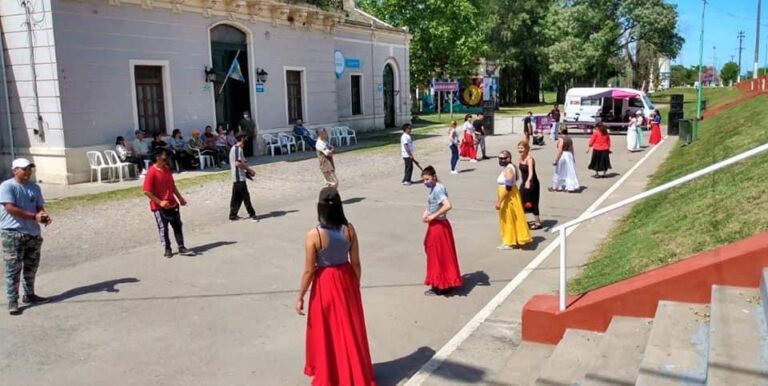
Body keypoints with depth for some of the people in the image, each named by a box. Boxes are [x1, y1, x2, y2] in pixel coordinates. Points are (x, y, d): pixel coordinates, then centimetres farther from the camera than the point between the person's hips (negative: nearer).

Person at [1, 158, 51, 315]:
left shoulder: (35, 187, 10)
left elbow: (40, 207, 10)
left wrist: (44, 216, -13)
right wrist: (34, 216, -21)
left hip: (33, 233, 6)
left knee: (31, 267, 15)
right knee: (13, 268, -3)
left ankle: (29, 295, 29)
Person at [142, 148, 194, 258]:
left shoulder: (167, 169, 6)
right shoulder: (152, 172, -16)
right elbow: (146, 191, -18)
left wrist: (180, 197, 13)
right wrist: (160, 202, -21)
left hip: (172, 204, 7)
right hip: (159, 207, -7)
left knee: (177, 225, 7)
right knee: (163, 228, 6)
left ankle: (181, 248, 14)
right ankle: (167, 249, 18)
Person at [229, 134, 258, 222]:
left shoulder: (234, 148, 17)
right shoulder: (238, 149, -15)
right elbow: (238, 163, -24)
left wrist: (247, 170, 16)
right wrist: (249, 169, -15)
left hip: (236, 177, 10)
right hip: (240, 177, -10)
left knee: (237, 197, 14)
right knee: (246, 196, -5)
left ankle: (233, 215, 18)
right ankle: (252, 215, -1)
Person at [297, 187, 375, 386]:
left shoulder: (313, 235, -22)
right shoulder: (349, 229, -11)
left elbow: (309, 270, -16)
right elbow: (355, 263, -4)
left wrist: (300, 297, -3)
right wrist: (356, 286, 12)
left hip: (325, 284, -3)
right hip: (346, 280, 4)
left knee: (327, 332, 15)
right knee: (350, 328, 19)